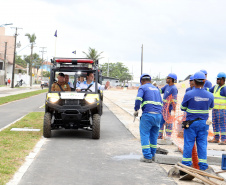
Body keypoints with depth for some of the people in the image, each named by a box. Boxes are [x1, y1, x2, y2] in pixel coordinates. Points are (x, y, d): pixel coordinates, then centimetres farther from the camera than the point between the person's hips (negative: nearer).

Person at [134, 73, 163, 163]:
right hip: (158, 115, 6)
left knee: (144, 135, 1)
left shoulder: (143, 88, 2)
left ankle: (147, 156, -3)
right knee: (154, 135, 16)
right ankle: (152, 155, 21)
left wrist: (136, 110, -2)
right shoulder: (156, 89, 22)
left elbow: (138, 99, -14)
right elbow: (161, 103, 24)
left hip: (148, 114, -6)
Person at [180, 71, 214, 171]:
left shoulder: (189, 94, -15)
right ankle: (202, 164, 11)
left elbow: (183, 108, -3)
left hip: (191, 122, -2)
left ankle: (186, 163, 12)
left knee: (188, 143, 6)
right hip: (203, 123, 3)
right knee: (202, 143, 9)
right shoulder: (210, 95, -4)